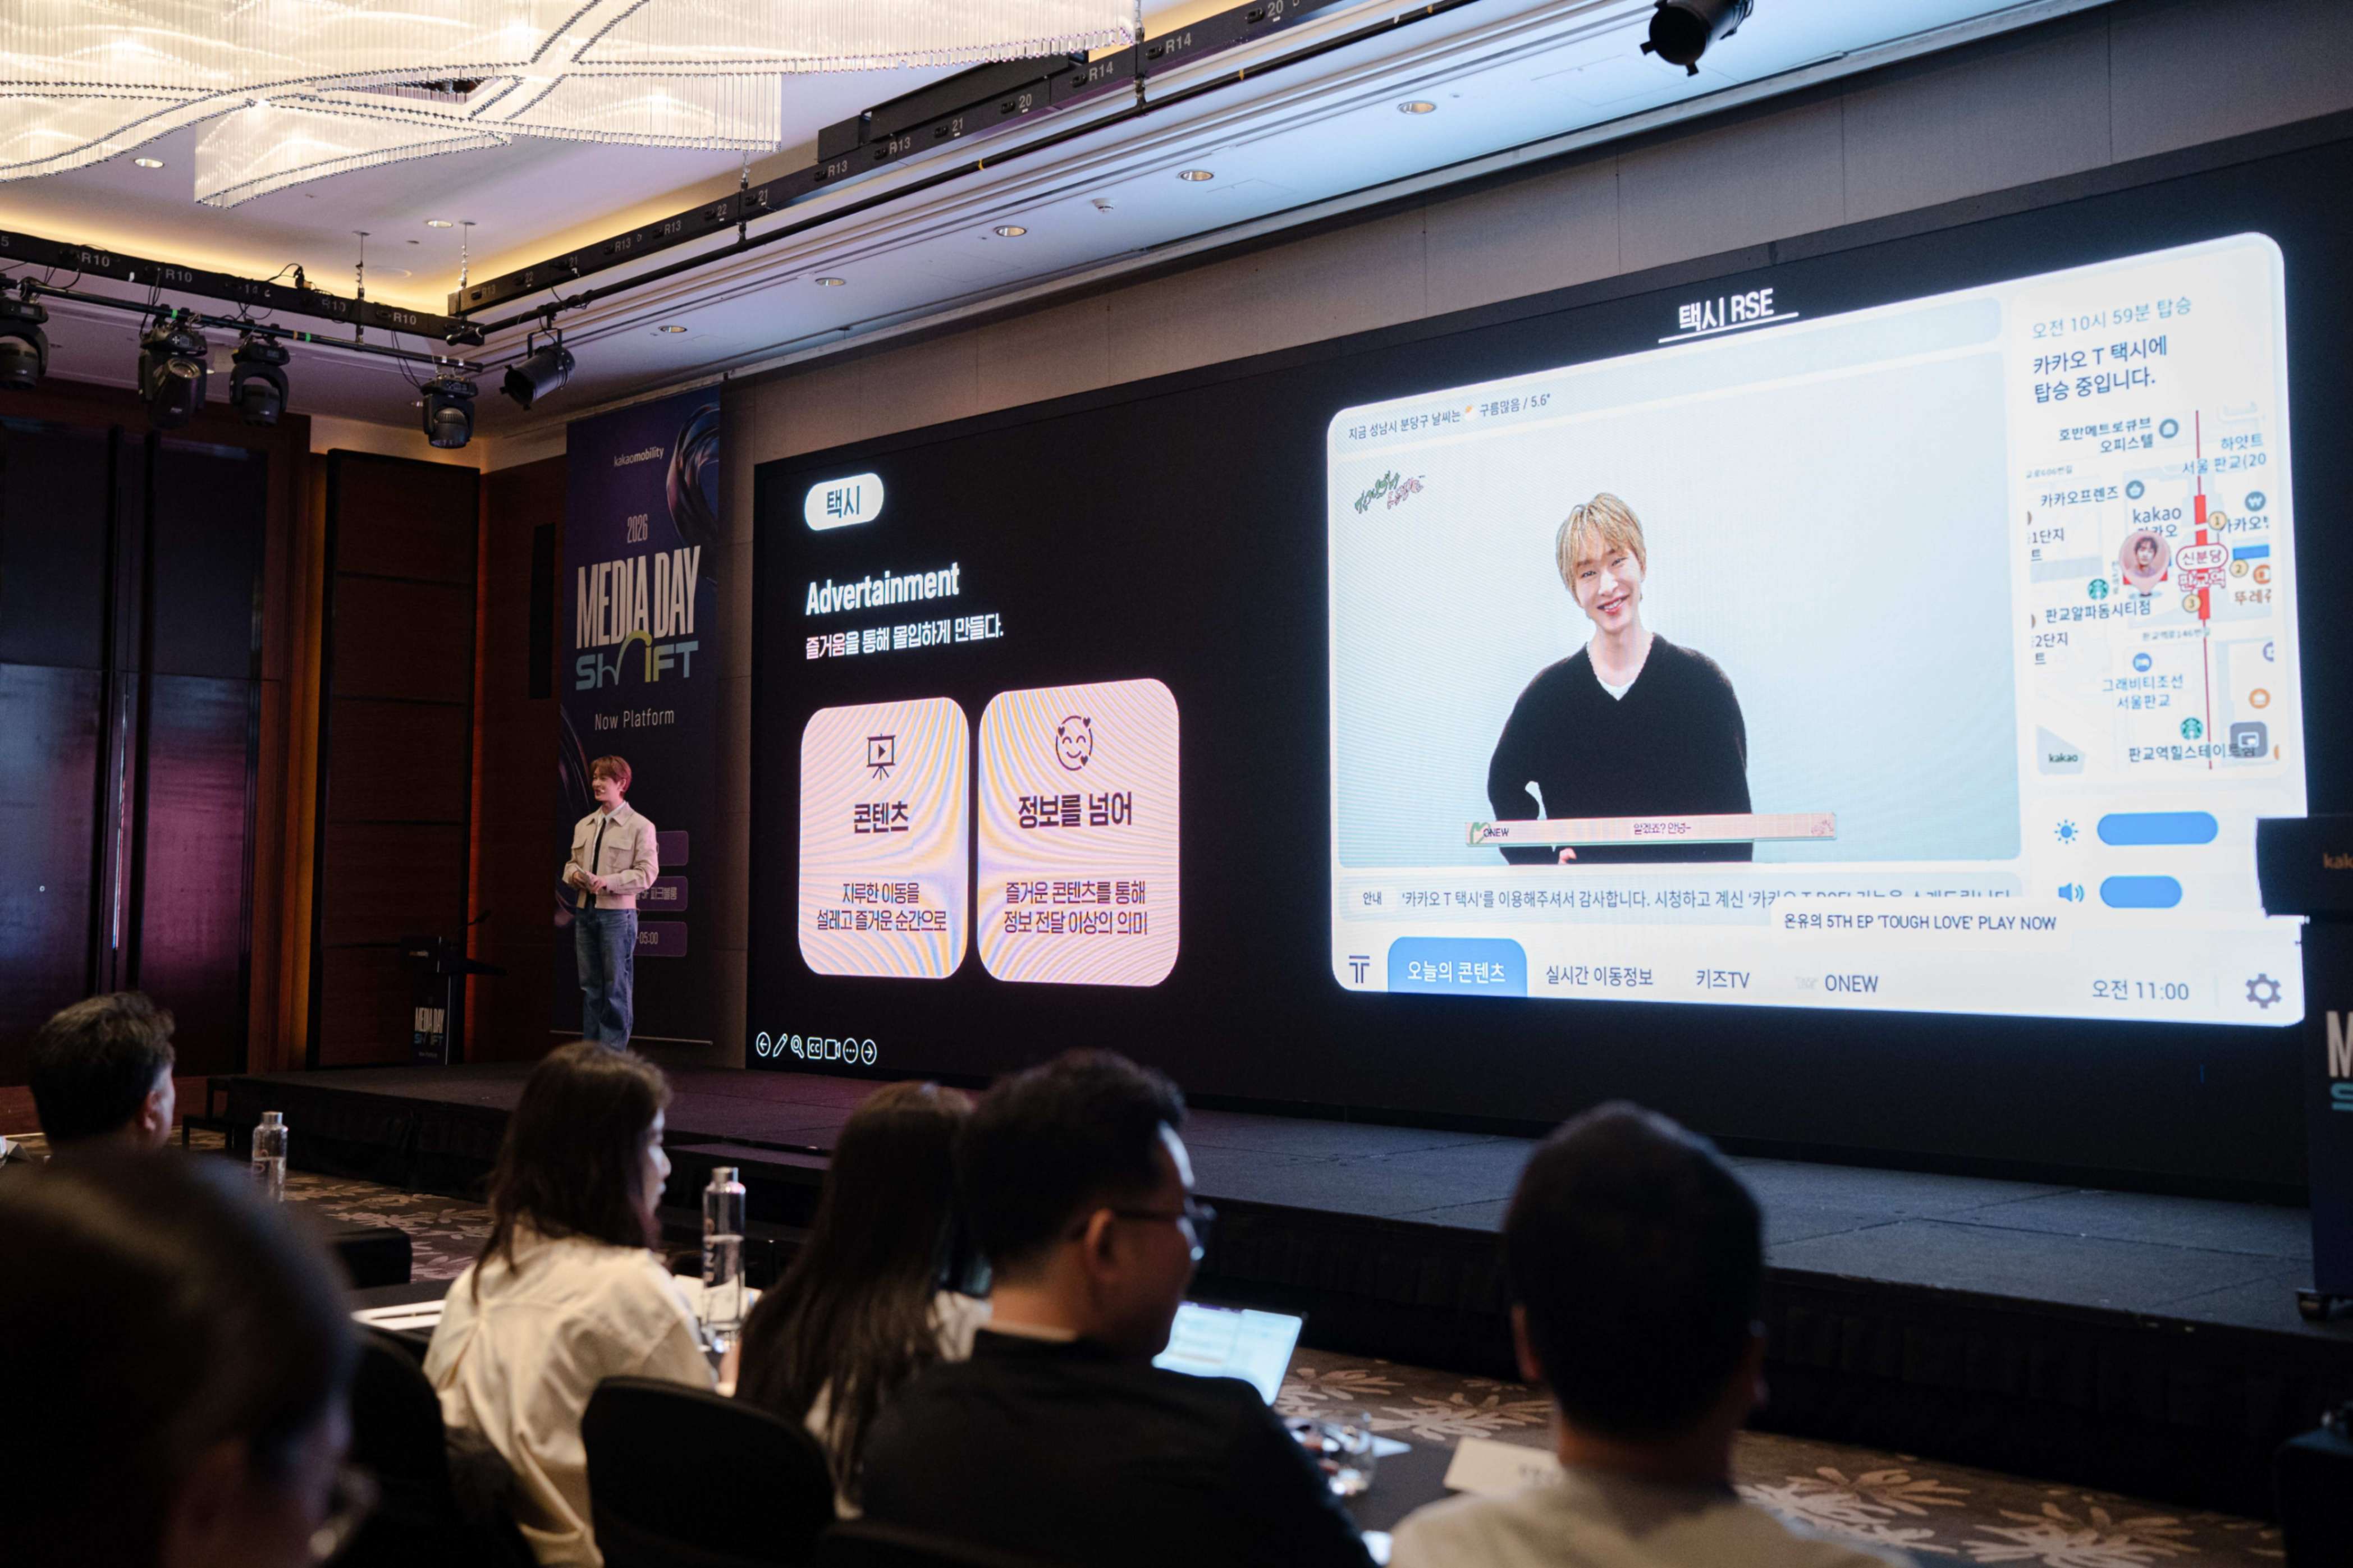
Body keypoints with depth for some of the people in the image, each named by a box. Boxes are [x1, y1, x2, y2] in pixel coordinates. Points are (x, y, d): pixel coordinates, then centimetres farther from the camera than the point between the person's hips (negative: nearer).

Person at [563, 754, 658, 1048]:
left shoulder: (640, 826, -4)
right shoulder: (583, 825, 15)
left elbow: (647, 872, -9)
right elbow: (572, 862, 21)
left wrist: (608, 881, -20)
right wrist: (574, 874, -4)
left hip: (617, 913, -6)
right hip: (585, 911, 6)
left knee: (617, 987, -2)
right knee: (590, 987, 10)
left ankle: (613, 1053, 2)